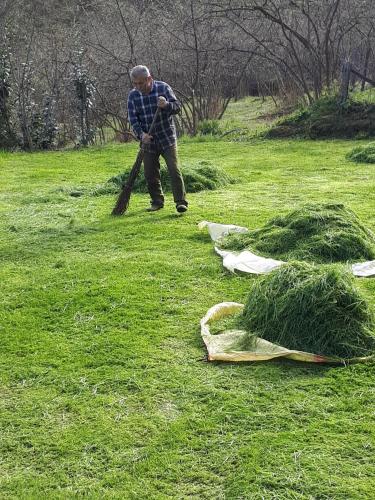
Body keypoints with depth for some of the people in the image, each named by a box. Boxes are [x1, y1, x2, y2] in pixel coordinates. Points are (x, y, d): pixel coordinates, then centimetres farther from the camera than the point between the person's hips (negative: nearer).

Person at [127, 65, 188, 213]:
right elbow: (133, 118, -4)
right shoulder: (133, 95, -2)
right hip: (148, 140, 3)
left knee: (174, 170, -9)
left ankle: (181, 201, -5)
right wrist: (141, 134, -21)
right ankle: (157, 201, 21)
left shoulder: (163, 88, -7)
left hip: (167, 138, -3)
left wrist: (166, 105, -31)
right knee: (150, 174, 6)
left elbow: (177, 107, -9)